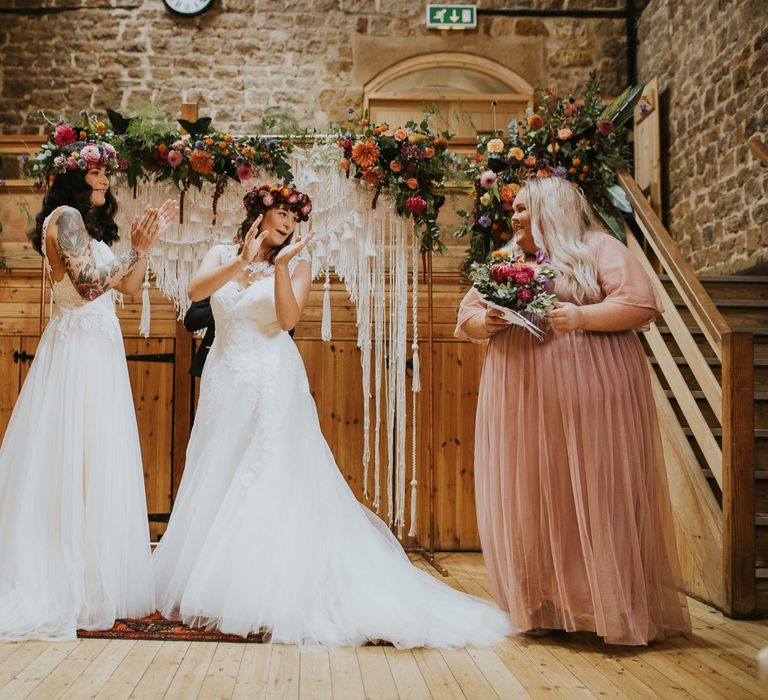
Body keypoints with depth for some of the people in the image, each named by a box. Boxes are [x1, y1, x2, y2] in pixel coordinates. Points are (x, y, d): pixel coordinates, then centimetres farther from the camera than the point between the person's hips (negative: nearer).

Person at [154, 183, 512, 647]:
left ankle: (278, 595, 1)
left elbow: (288, 319, -11)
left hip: (274, 386, -3)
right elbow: (196, 291, -9)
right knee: (217, 485, 6)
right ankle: (213, 586, 18)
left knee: (274, 486, -6)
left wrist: (280, 264, -17)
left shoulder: (296, 263, 4)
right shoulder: (222, 256, 10)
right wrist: (243, 261, -17)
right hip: (225, 382, 3)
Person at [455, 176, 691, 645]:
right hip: (522, 403, 5)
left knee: (599, 499, -4)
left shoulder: (598, 248, 1)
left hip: (589, 397, -5)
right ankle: (541, 610, 14)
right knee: (529, 502, 4)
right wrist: (486, 321, -4)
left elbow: (642, 304, -8)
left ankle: (622, 612, 7)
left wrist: (581, 316, -19)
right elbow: (467, 316, 18)